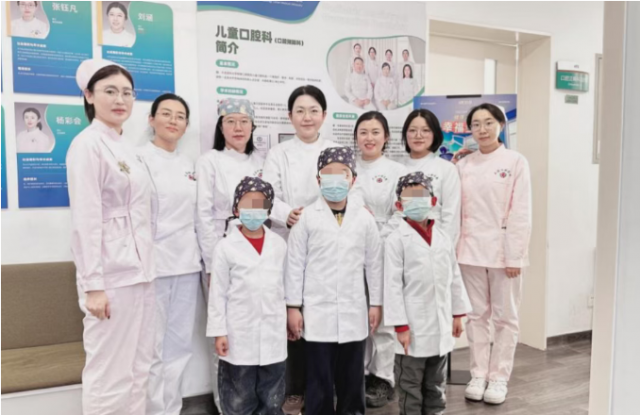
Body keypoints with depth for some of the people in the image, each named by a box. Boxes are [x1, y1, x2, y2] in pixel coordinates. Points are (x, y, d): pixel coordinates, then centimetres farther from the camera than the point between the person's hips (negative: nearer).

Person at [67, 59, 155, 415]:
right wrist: (92, 284, -18)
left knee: (138, 370, 14)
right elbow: (86, 220, -15)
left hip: (140, 272, 8)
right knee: (109, 376, 1)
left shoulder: (126, 147, 14)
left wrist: (146, 267, 14)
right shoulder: (88, 144, -9)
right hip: (112, 276, -8)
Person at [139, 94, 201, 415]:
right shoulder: (139, 159, -5)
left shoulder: (187, 164, 14)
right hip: (153, 265, -6)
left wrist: (204, 260, 15)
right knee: (152, 349, 1)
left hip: (186, 265, 6)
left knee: (179, 346, 12)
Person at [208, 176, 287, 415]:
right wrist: (219, 332, -7)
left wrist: (287, 319, 11)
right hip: (239, 337, -3)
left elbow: (283, 286, 9)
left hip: (273, 335, 3)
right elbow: (218, 293, -5)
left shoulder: (279, 245, 3)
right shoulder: (226, 247, -7)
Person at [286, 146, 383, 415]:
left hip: (354, 312, 2)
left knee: (352, 378, 14)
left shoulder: (364, 217, 3)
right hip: (318, 312, -2)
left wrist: (375, 304, 8)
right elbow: (295, 264, -2)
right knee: (320, 378, 7)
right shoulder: (307, 217, -3)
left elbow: (374, 263, 7)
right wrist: (293, 307, -3)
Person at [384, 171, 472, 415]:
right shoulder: (397, 240, -11)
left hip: (441, 326, 5)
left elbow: (454, 278, 12)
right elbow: (393, 285, -13)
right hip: (413, 327, -5)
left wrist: (458, 313, 11)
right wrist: (400, 325, -14)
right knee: (410, 386, 9)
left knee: (436, 385, 21)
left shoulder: (443, 239, 5)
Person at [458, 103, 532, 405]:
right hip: (471, 250, 3)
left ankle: (499, 377, 20)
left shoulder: (516, 162, -2)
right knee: (476, 315, 10)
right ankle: (478, 375, 22)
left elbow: (521, 213, -7)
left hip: (503, 250, -2)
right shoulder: (463, 165, 7)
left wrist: (515, 255, -10)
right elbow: (456, 209, 6)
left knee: (505, 317, 7)